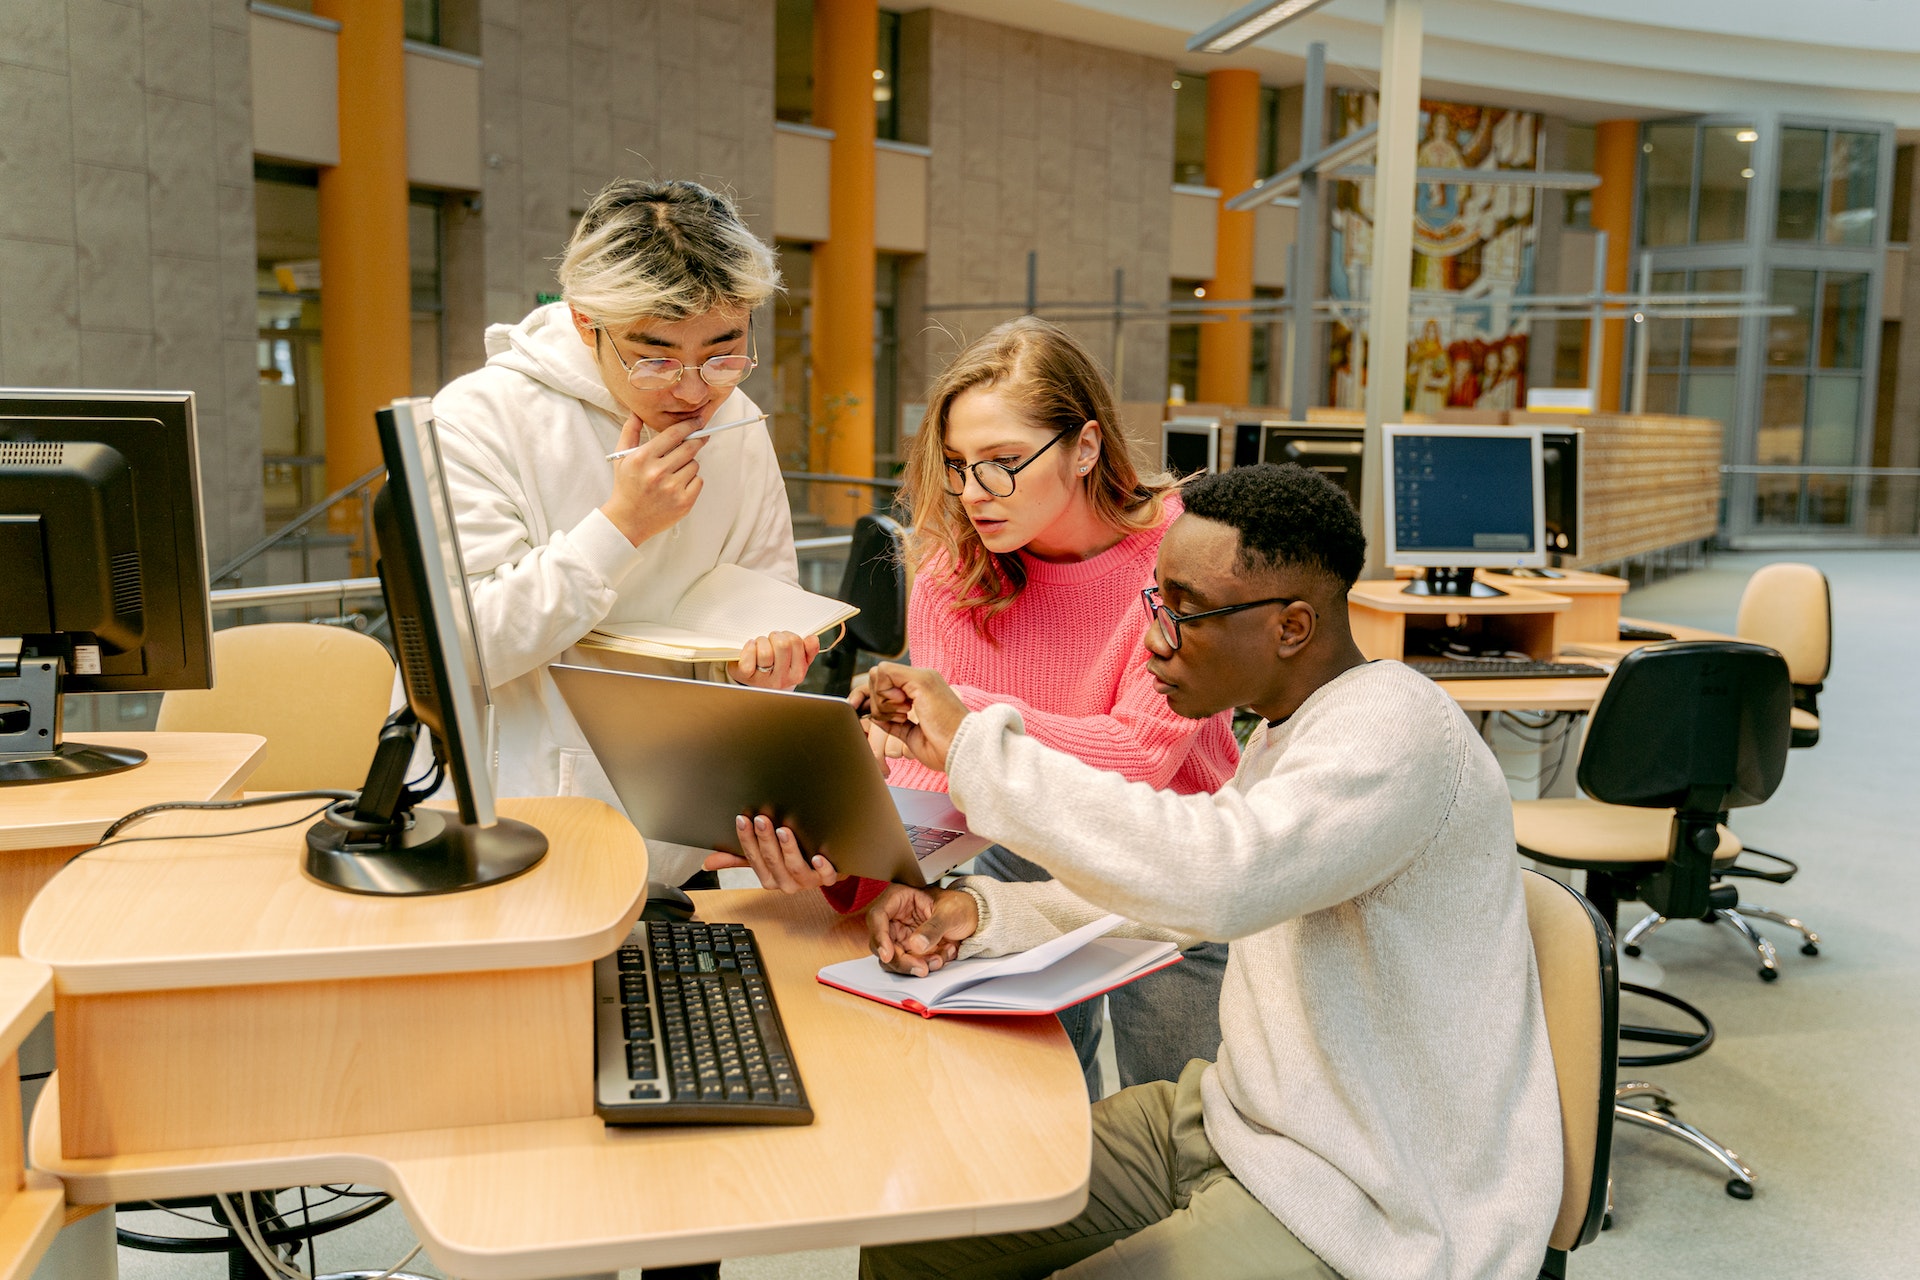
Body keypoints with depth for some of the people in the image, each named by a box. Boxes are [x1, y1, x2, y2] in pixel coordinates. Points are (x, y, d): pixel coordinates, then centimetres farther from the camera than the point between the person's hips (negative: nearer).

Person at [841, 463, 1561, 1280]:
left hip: (1367, 1213, -9)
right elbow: (1168, 901, 13)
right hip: (1234, 1122, 9)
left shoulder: (1394, 726, -23)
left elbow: (1210, 877, -41)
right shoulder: (1289, 728, 10)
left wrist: (974, 744, -32)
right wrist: (977, 913, -3)